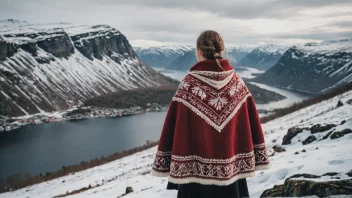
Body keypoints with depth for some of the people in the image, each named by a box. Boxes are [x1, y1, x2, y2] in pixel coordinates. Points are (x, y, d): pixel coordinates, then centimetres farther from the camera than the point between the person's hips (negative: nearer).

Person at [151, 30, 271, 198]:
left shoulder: (189, 85, -12)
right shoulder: (237, 82, -1)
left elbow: (173, 126, -10)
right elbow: (251, 122, 2)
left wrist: (166, 164, -1)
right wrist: (254, 160, 11)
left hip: (196, 168, -3)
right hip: (230, 168, 4)